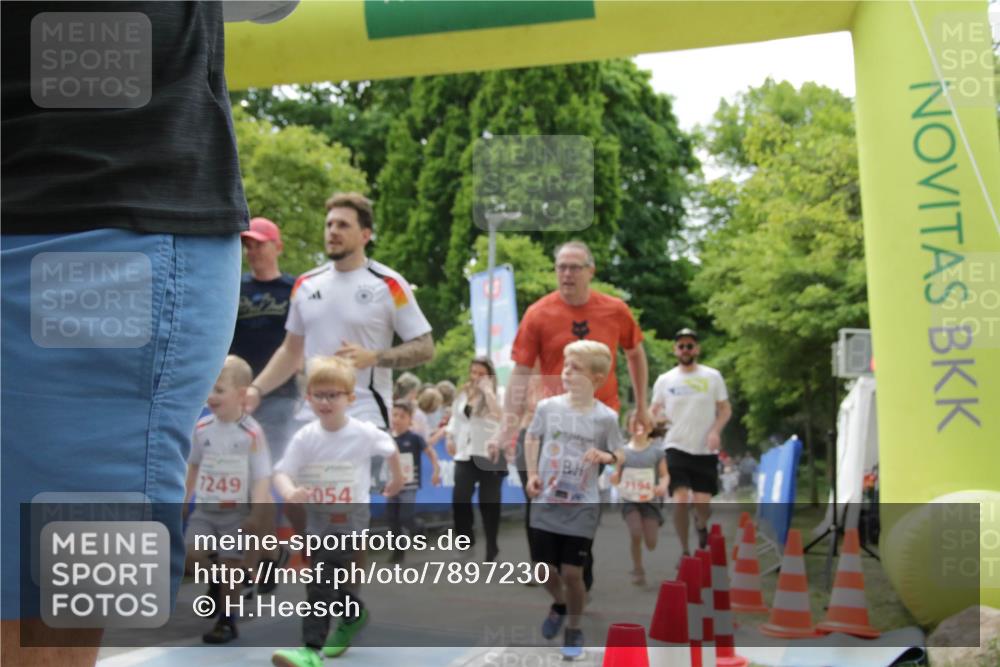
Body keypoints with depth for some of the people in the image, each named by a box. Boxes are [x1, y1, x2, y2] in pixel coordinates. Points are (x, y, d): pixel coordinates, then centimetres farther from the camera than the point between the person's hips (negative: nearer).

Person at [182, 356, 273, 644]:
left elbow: (262, 479, -13)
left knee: (230, 566, 3)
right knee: (189, 557, -9)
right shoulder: (202, 428, -1)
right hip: (204, 508, 4)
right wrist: (185, 500, 20)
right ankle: (215, 578, 22)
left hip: (236, 511, -4)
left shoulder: (251, 434, -16)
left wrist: (255, 517, -19)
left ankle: (226, 622, 18)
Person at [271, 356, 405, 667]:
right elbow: (282, 472, -15)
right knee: (333, 577, 24)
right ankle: (354, 615, 52)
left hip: (351, 516, -4)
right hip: (316, 517, 5)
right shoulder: (304, 437, -8)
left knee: (322, 581, -18)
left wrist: (397, 479, 24)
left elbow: (390, 449, 9)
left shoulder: (365, 434, -11)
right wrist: (290, 493, -37)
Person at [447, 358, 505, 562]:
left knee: (488, 503, 2)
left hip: (489, 455, -4)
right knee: (459, 500, -3)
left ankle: (491, 548, 15)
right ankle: (466, 540, 18)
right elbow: (456, 417, 23)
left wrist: (487, 390, -22)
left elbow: (499, 414, -26)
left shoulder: (497, 394, -6)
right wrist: (450, 438, 12)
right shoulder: (462, 393, 12)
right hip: (465, 455, 4)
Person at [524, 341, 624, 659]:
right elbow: (531, 438, 12)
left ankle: (574, 630, 24)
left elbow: (620, 455, 2)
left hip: (582, 508, -2)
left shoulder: (606, 417, -10)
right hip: (545, 503, 2)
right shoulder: (547, 406, -5)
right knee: (546, 570, 9)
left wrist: (605, 456, -21)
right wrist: (532, 474, 1)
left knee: (572, 573, 0)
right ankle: (559, 605, 43)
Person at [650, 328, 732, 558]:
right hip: (676, 448, 0)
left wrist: (715, 431, -11)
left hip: (706, 451, 0)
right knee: (680, 501, -12)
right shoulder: (664, 380, 6)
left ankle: (701, 526, 33)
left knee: (703, 502, -4)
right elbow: (654, 412, 13)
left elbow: (725, 409, 6)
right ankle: (684, 551, 5)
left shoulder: (712, 376, 3)